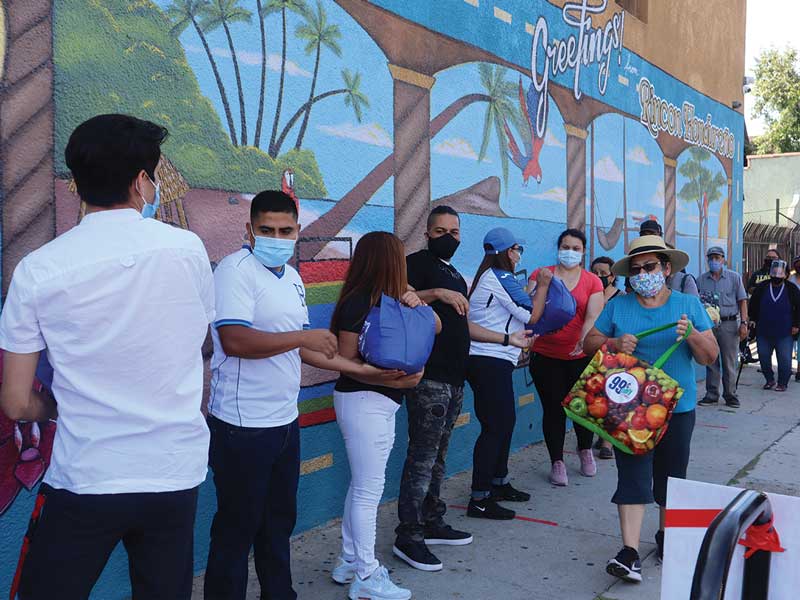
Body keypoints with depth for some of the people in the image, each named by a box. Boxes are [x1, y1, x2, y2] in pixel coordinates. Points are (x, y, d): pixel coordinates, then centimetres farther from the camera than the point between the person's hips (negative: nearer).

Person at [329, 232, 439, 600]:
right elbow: (346, 361, -17)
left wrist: (416, 304, -13)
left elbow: (436, 327, 7)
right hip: (362, 401, -9)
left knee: (363, 485, 16)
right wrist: (393, 381, -26)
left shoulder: (389, 300, 8)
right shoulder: (357, 303, -16)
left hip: (380, 403, 9)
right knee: (369, 489, -2)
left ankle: (349, 562, 28)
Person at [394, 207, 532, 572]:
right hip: (429, 377, -9)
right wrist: (436, 293, -25)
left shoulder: (456, 277, 23)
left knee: (437, 456, 14)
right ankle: (408, 536, -2)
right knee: (422, 456, -8)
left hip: (453, 379, 9)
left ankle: (432, 523, 24)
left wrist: (507, 338, 28)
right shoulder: (417, 263, -3)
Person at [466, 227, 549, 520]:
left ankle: (499, 483, 29)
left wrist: (531, 290, 15)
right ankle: (479, 500, -4)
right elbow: (533, 315, -11)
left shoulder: (487, 277, 18)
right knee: (495, 427, -8)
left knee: (506, 421, 17)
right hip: (491, 362, -10)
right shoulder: (500, 278, -12)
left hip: (484, 361, 10)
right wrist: (543, 285, 2)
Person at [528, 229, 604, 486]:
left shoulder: (592, 281, 2)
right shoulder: (540, 274, 3)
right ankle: (557, 462, 16)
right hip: (546, 356, 0)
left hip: (580, 356, 0)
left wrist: (584, 340, -25)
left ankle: (585, 450, 35)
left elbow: (593, 316, -8)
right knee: (553, 409, 2)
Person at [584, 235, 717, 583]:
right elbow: (590, 342, 5)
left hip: (677, 407, 1)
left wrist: (692, 335, -19)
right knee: (633, 476, -7)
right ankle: (630, 552, -6)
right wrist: (614, 343, -15)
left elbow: (710, 356, 1)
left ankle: (665, 537, 35)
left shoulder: (689, 305, 3)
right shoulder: (617, 306, 3)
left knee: (671, 476, 14)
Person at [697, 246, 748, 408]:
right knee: (710, 362, 5)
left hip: (729, 324, -2)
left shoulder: (734, 277, 5)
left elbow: (742, 301, 2)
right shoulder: (702, 279, 9)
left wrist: (743, 323, -6)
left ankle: (730, 395, 10)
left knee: (730, 362, 2)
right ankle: (711, 395, 12)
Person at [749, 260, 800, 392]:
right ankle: (769, 380, 25)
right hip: (763, 332, 2)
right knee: (764, 357, 7)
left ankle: (782, 383, 11)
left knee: (785, 359, -1)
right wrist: (753, 320, 6)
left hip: (784, 333, -2)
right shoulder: (761, 288, 5)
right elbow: (753, 305, 12)